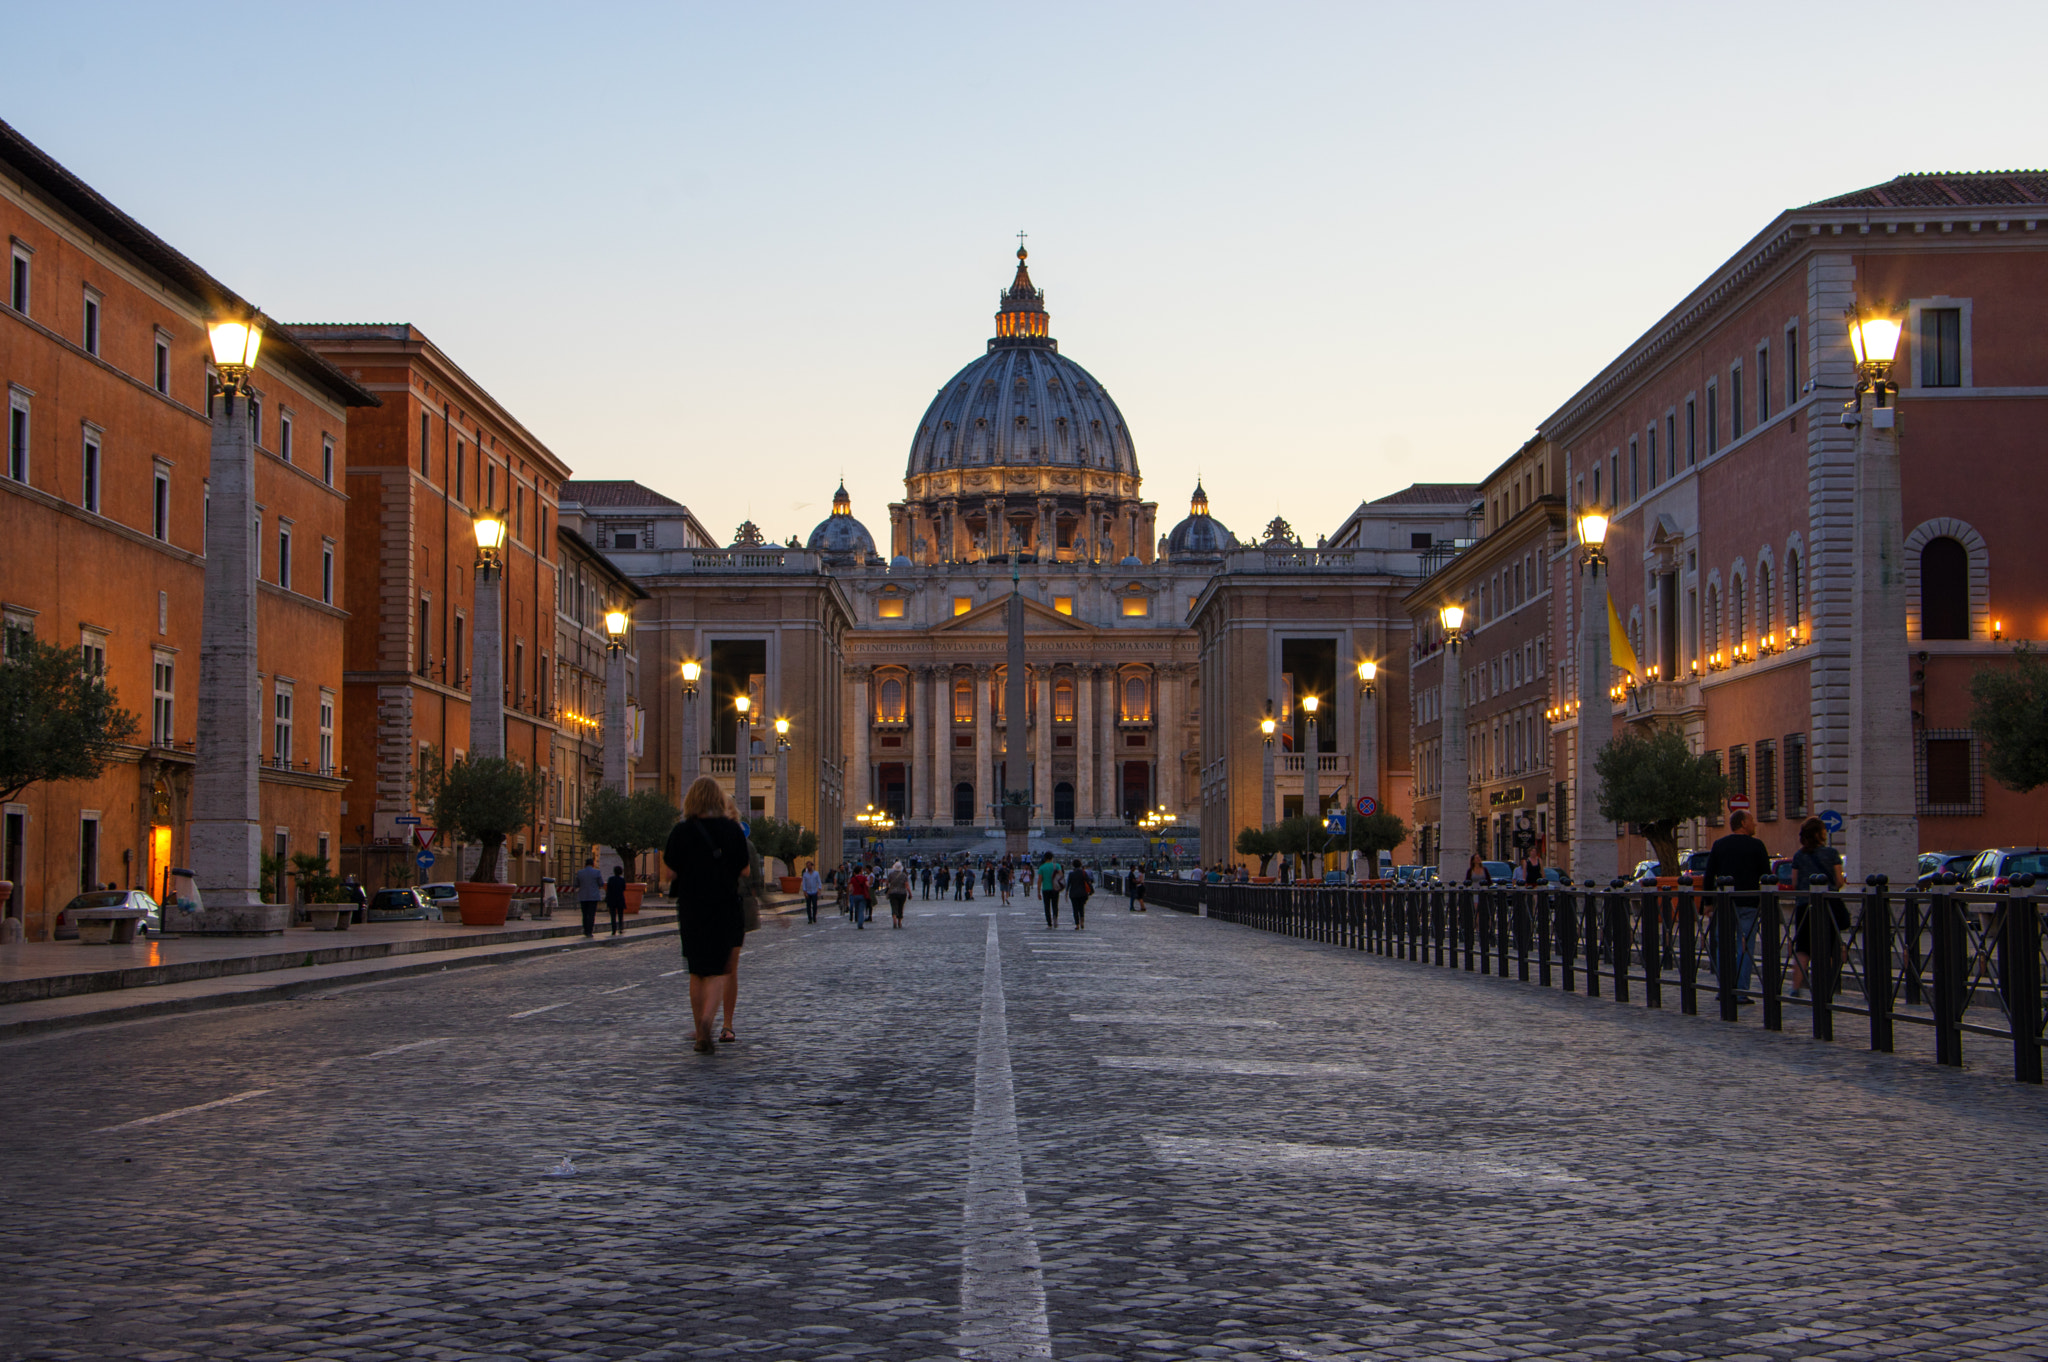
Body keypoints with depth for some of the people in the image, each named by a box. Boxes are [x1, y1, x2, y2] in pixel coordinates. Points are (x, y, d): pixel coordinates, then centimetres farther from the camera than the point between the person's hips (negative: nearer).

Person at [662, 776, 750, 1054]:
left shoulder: (681, 831, -4)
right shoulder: (732, 829, -4)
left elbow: (670, 869, -3)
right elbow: (745, 870, -1)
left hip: (691, 908, 1)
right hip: (724, 907, -1)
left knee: (697, 972, 14)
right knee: (717, 971, 1)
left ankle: (700, 1032, 16)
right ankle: (707, 1021, -24)